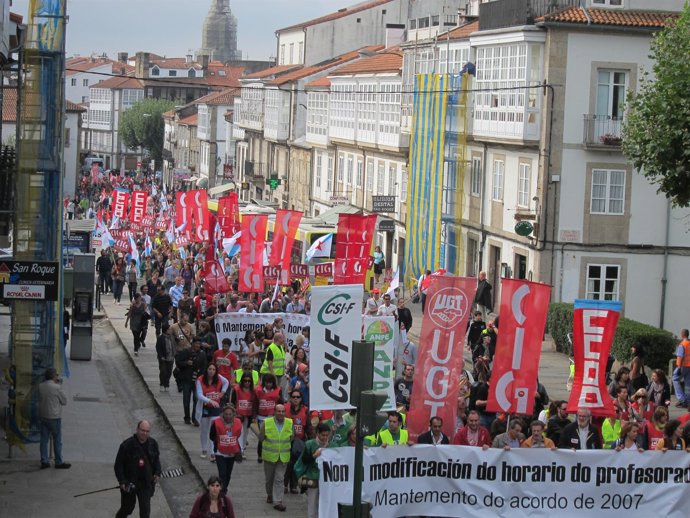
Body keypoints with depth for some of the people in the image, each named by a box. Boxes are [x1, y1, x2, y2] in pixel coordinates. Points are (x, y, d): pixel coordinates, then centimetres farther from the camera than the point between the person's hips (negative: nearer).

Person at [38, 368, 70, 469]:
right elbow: (64, 401, -7)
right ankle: (59, 462, 12)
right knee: (57, 441, 6)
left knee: (44, 439, 10)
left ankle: (44, 461, 13)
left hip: (42, 416, 6)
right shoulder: (57, 387, -17)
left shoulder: (40, 386, 0)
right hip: (54, 417, -6)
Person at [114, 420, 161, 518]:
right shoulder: (127, 445, -17)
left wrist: (157, 473, 0)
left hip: (146, 483, 3)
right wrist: (122, 481, -18)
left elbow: (156, 459, 15)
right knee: (127, 507, 13)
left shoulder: (153, 444, -2)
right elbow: (118, 464, -12)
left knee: (145, 509, 0)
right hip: (129, 483, -3)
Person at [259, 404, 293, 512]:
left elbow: (291, 438, 9)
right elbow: (261, 438, -1)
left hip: (283, 457, 0)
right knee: (269, 478, 15)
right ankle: (270, 495, 40)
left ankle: (277, 502, -2)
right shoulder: (267, 422, -9)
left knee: (279, 480, -3)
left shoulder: (290, 423, -2)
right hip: (269, 455, 0)